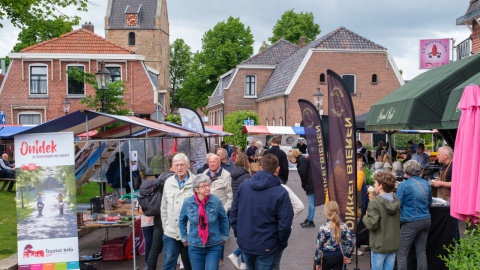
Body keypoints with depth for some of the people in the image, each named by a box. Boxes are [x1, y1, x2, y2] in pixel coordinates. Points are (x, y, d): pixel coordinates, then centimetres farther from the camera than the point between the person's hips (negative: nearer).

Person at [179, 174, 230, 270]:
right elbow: (182, 221, 8)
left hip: (214, 245, -1)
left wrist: (225, 236, 10)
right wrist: (184, 238, 11)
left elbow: (224, 219, 3)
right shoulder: (188, 202, -10)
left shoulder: (216, 201, -13)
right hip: (195, 246, 2)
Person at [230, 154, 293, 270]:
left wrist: (239, 234, 14)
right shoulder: (281, 193, -16)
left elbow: (233, 213, 4)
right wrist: (282, 243, 2)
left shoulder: (243, 185, -1)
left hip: (244, 243, 5)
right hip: (266, 247, -4)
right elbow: (285, 224, -15)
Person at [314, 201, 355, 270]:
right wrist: (347, 255, 10)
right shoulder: (343, 226, -6)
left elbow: (319, 247, -14)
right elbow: (351, 241, -2)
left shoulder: (323, 228, -18)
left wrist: (317, 262, -4)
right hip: (339, 257, 4)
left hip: (326, 258, -3)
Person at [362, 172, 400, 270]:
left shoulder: (375, 202, -18)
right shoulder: (396, 200, 4)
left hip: (379, 245, -6)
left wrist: (365, 217, -1)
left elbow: (372, 225, -23)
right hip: (393, 244, 6)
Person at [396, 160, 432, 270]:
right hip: (426, 220, 6)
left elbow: (397, 205, -10)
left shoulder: (404, 185, -11)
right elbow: (429, 203, 17)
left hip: (411, 222, -6)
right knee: (421, 250, 14)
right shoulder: (426, 184, 6)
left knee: (402, 252, 2)